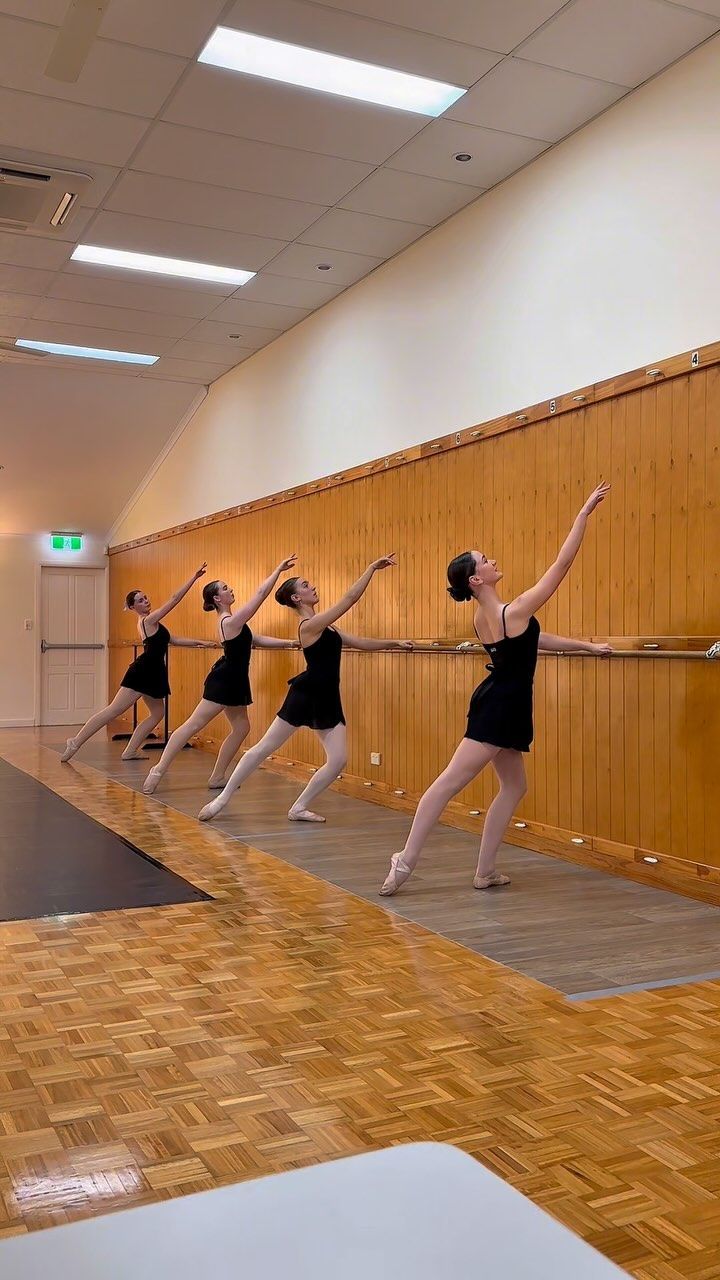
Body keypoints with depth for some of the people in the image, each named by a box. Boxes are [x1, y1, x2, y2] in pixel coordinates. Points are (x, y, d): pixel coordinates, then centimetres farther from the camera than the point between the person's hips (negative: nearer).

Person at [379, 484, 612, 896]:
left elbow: (533, 639, 21)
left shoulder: (483, 618, 9)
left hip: (498, 703, 9)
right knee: (451, 781, -10)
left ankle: (486, 871, 16)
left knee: (514, 786, 15)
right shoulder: (513, 612, -17)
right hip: (501, 706, -9)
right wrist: (585, 512, -10)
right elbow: (562, 563, -15)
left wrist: (586, 646, 26)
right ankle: (407, 859, -9)